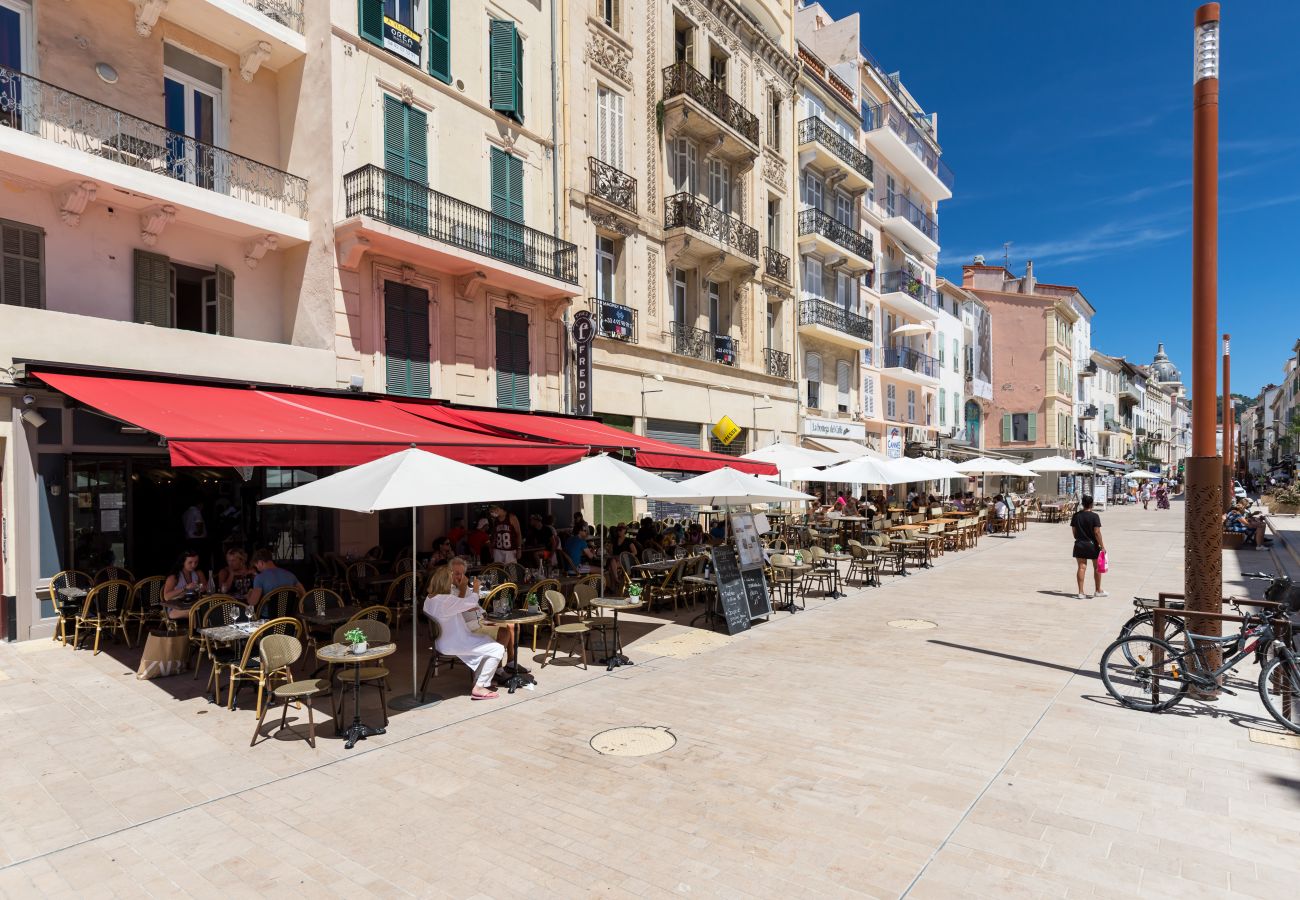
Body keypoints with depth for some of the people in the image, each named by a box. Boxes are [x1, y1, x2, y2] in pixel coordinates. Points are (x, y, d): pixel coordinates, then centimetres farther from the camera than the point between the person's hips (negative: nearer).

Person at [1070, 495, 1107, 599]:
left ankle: (1081, 592, 1)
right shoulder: (1094, 516, -12)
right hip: (1092, 545, -3)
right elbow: (1097, 532, -14)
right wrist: (1102, 546, -8)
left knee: (1082, 568, 3)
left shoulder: (1076, 516, -1)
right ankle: (1098, 591, 25)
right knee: (1097, 567, 14)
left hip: (1079, 544, 3)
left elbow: (1074, 531, 4)